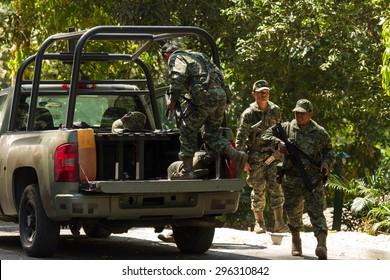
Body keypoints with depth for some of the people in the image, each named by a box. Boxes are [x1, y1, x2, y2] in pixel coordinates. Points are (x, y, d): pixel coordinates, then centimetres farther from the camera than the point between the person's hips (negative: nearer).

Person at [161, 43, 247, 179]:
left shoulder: (175, 57, 10)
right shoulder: (198, 55, 33)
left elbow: (178, 76, -11)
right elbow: (218, 73, 28)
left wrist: (173, 98, -9)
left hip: (203, 95, -7)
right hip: (221, 95, 7)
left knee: (187, 131, 5)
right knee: (212, 132, 17)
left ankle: (187, 170, 2)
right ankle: (235, 154, -5)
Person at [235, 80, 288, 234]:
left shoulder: (275, 110, 6)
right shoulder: (248, 114, -6)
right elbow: (240, 138, -6)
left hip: (273, 154, 2)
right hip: (256, 156, -2)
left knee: (276, 186, -12)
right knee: (258, 190, 5)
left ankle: (279, 222, -14)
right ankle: (259, 222, 18)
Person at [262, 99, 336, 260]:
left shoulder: (320, 133, 4)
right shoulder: (287, 128, 6)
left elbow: (330, 151, 14)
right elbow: (267, 135, 8)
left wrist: (327, 162, -8)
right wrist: (278, 142, -11)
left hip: (313, 179, -2)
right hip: (291, 179, 2)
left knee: (316, 211, -12)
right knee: (293, 212, 10)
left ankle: (322, 246, -24)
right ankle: (296, 242, 32)